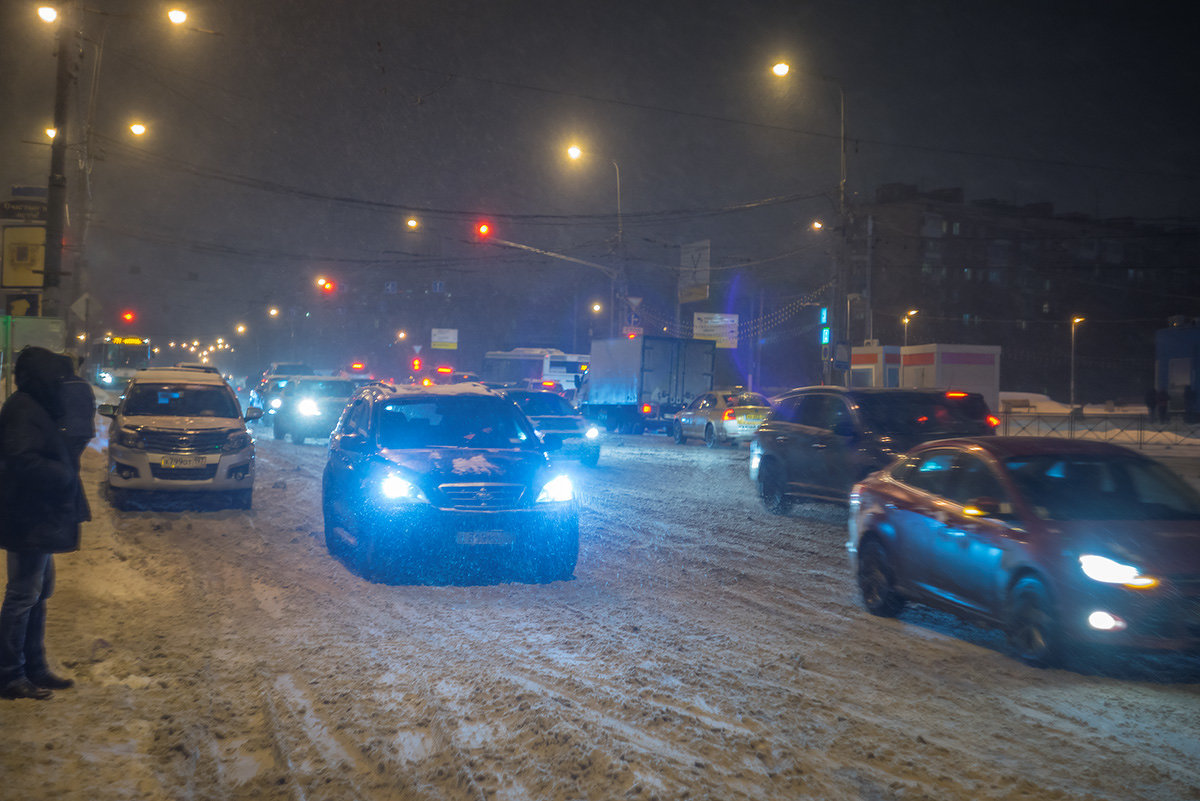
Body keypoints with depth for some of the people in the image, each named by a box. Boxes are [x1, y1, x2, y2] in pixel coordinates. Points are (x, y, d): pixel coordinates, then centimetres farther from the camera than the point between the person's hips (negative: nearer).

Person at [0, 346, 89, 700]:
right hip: (29, 521, -11)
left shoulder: (35, 409, 16)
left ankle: (35, 668, 25)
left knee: (38, 594, 16)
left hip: (41, 520, 11)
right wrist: (66, 475, -18)